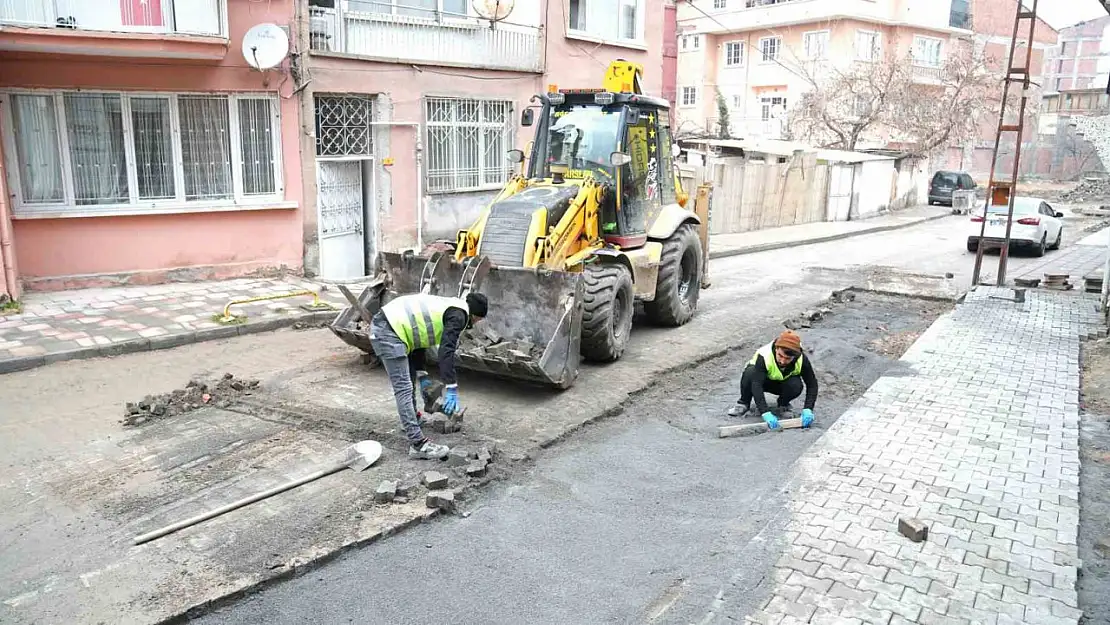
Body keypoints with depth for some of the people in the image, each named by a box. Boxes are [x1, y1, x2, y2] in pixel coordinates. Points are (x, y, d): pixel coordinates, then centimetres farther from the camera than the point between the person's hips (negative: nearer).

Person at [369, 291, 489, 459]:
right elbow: (446, 351, -15)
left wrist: (421, 375, 27)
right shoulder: (458, 315, -5)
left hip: (382, 324, 10)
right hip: (388, 332, -10)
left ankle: (412, 419, 42)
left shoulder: (446, 307, 24)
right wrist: (451, 388, -15)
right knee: (403, 389, -11)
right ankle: (418, 444, -12)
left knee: (408, 380, 26)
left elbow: (416, 337, 27)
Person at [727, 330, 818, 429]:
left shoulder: (802, 360, -28)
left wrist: (808, 409, -32)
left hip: (783, 383, 2)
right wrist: (765, 413, -54)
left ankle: (783, 404, 2)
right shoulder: (764, 356, -37)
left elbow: (812, 384, -18)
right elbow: (756, 385, -44)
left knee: (797, 386, -32)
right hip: (763, 381, -2)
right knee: (750, 373, -36)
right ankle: (743, 403, -9)